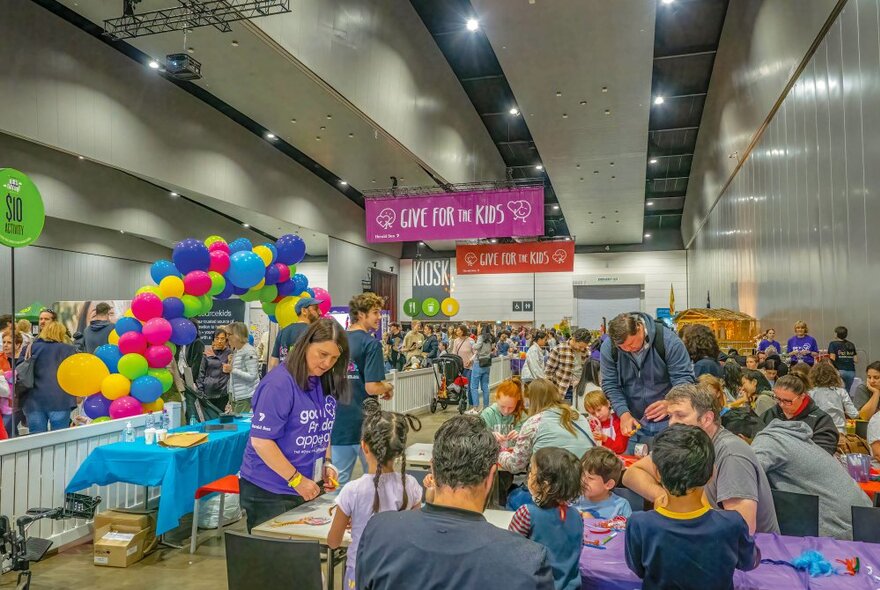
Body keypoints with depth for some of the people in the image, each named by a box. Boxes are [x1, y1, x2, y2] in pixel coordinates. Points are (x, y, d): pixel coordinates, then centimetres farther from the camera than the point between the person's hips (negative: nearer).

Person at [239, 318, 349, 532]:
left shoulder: (325, 383, 6)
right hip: (270, 492, -7)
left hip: (309, 489, 7)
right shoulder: (280, 383, -19)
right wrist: (297, 480, -18)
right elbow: (261, 441, -21)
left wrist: (326, 463, 4)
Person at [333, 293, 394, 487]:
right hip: (363, 422, -6)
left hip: (339, 421, 6)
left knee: (340, 481, 12)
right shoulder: (371, 344, -14)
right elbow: (372, 388, -21)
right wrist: (388, 387, 0)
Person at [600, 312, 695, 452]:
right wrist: (623, 413, -20)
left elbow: (684, 378, -16)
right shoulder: (608, 348, -11)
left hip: (667, 420, -2)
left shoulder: (667, 340, -18)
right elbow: (610, 385, -5)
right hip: (633, 421, 2)